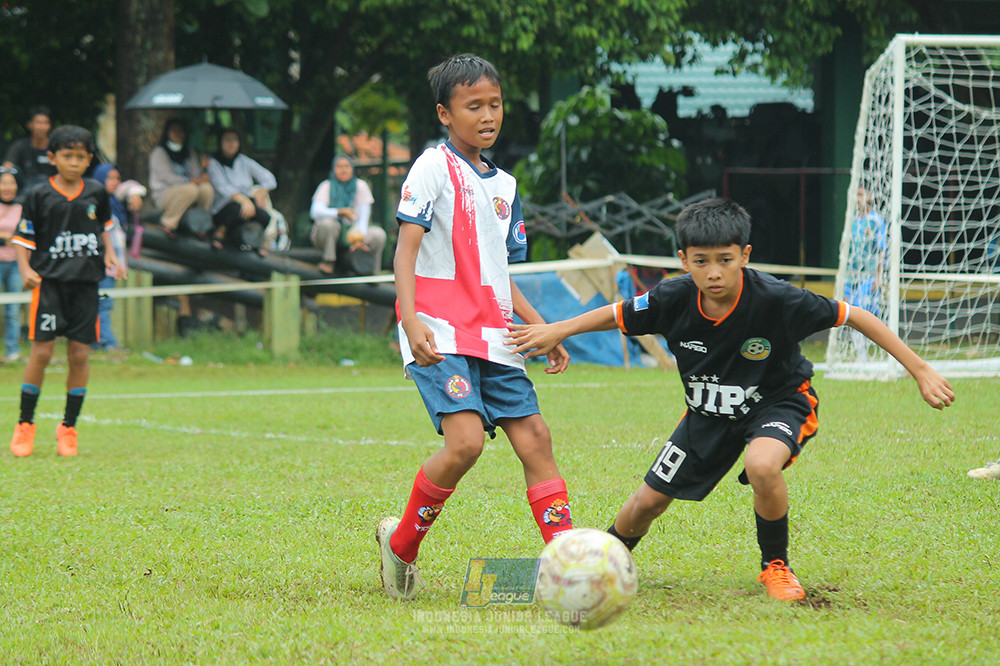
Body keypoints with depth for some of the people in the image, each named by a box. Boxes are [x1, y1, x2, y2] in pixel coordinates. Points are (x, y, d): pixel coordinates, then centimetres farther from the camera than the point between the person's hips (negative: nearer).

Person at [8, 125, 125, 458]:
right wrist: (25, 269, -13)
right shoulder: (39, 196, -2)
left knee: (80, 354, 1)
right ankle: (25, 424, 5)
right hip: (49, 281, -3)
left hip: (86, 281, 3)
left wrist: (110, 254, 10)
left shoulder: (96, 193, 7)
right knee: (42, 351, -8)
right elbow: (23, 239, 1)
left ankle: (68, 427, 12)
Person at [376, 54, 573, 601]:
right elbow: (406, 248, -11)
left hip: (493, 339, 7)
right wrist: (411, 320, -25)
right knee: (466, 439, -22)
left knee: (534, 437, -2)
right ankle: (401, 544, -2)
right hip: (439, 335, -7)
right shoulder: (433, 168, -3)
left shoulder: (503, 185, 20)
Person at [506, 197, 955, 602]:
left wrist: (920, 371, -23)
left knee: (762, 465, -37)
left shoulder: (775, 300, -32)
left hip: (779, 402, -4)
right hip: (708, 413, 4)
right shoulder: (674, 300, -23)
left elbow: (855, 317, -24)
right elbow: (617, 314, -1)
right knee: (649, 501, 8)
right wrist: (556, 331, 1)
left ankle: (775, 566, -9)